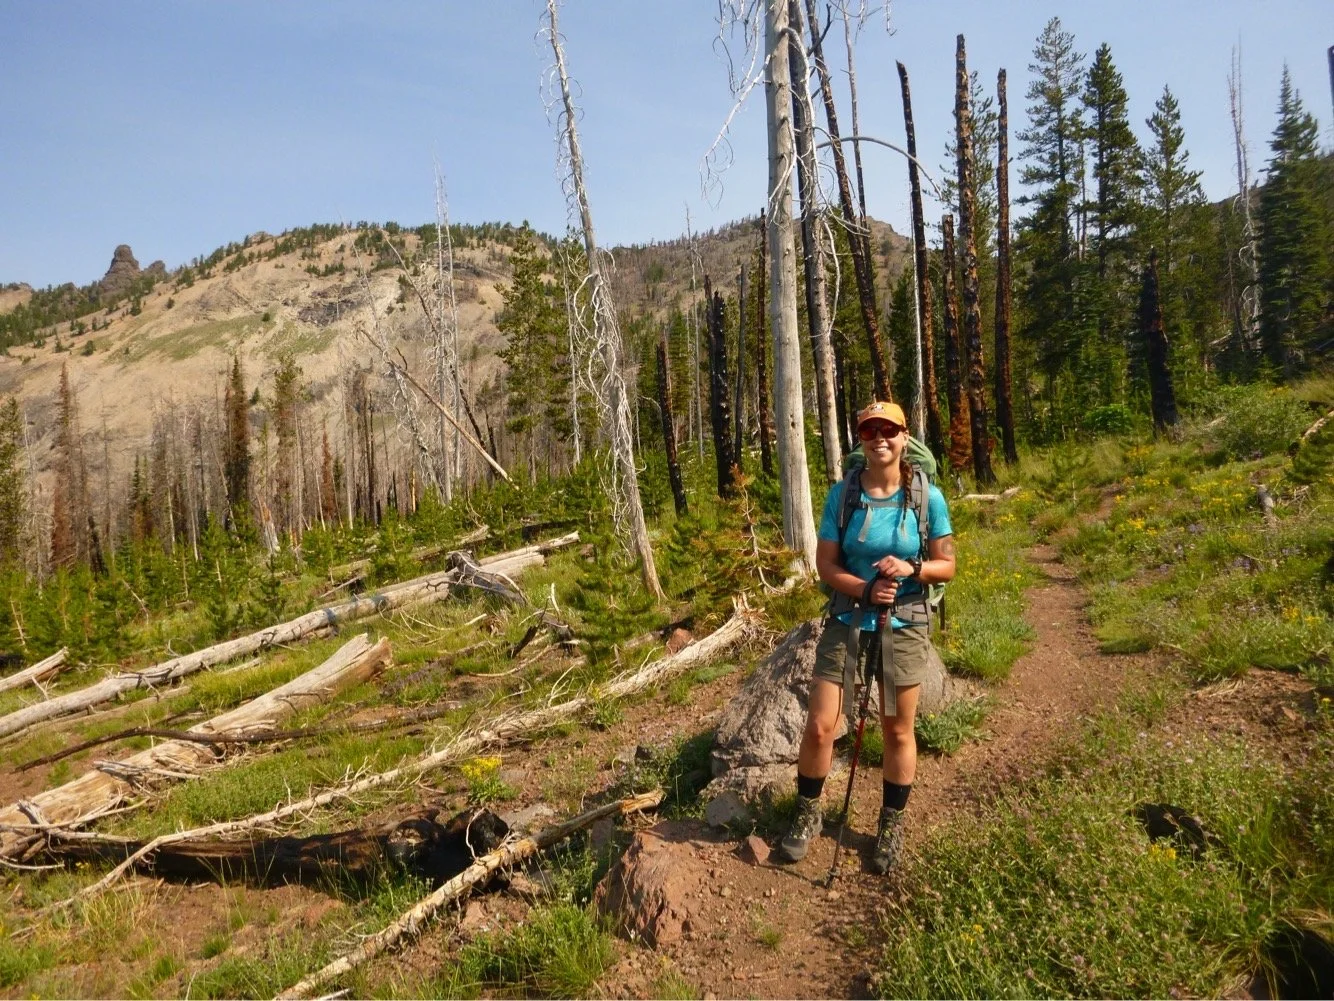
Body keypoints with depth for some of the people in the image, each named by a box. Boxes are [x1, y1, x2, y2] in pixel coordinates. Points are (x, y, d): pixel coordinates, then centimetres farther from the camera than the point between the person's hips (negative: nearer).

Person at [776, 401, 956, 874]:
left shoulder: (927, 497, -5)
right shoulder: (842, 494, -4)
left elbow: (947, 565, -1)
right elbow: (825, 563, -3)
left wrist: (911, 569, -21)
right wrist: (865, 590, -20)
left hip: (903, 626, 0)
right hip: (847, 621, 1)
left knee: (898, 731, 12)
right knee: (819, 726, -1)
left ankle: (891, 826, 33)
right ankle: (807, 816, 23)